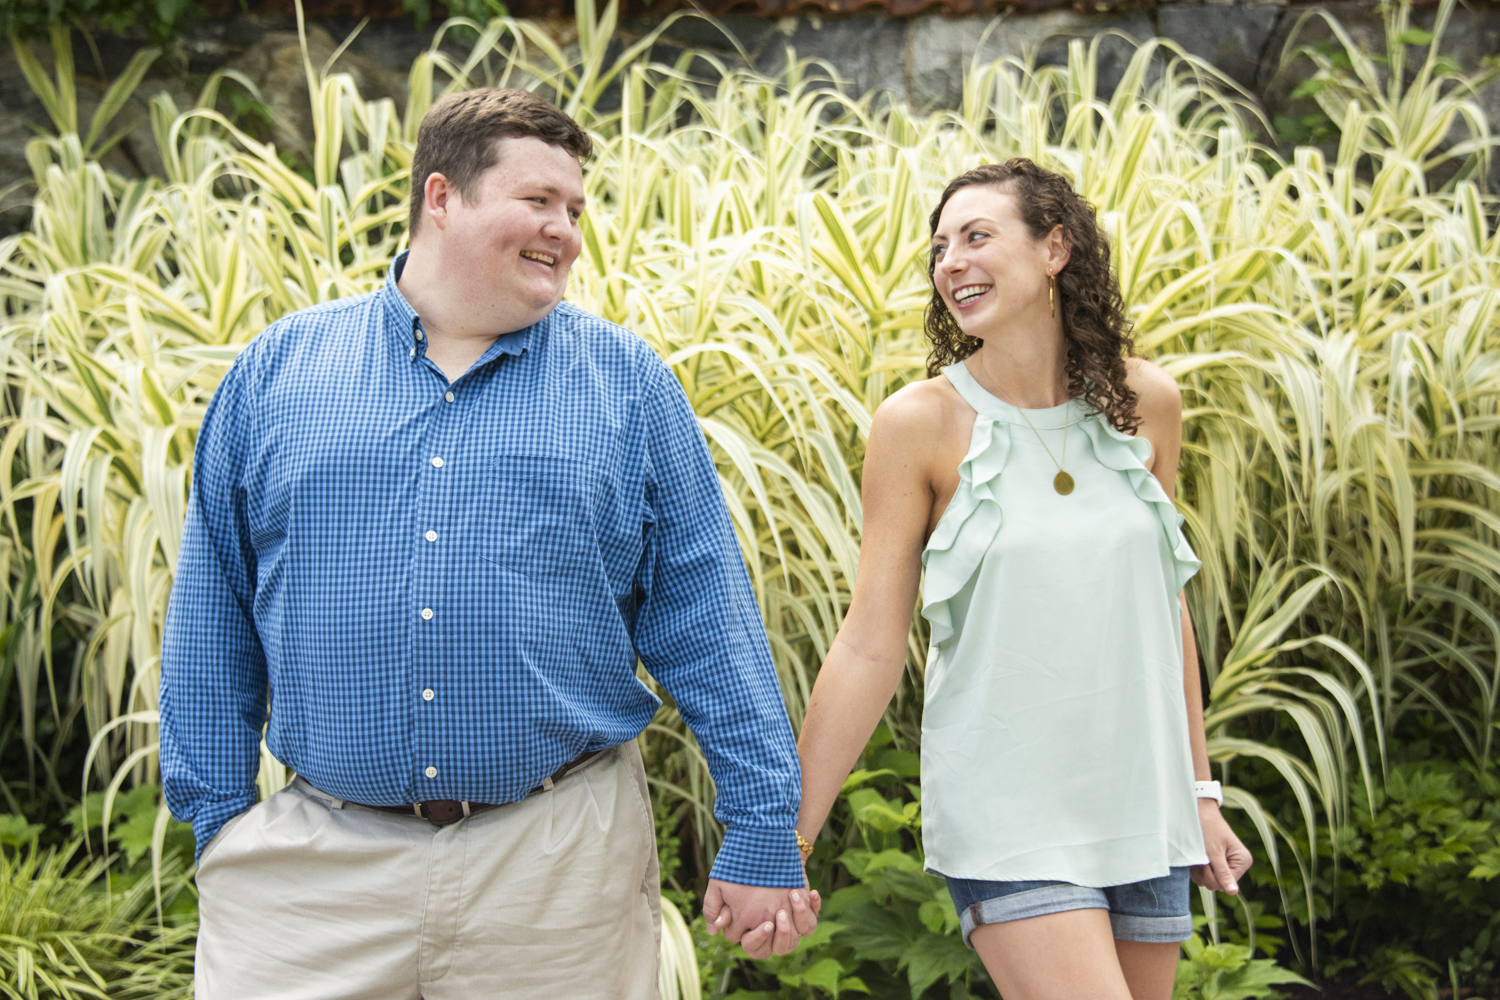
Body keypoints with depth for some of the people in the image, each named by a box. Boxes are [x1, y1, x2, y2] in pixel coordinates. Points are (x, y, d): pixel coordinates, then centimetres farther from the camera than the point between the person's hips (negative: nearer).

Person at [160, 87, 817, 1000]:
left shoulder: (628, 384, 4)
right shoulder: (278, 370, 6)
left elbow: (707, 620, 2)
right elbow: (213, 616, 9)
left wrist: (763, 836, -1)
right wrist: (219, 816, 5)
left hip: (558, 867, 0)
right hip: (314, 866, 0)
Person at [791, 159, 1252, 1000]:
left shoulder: (1145, 402, 3)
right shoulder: (922, 423, -7)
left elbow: (1164, 608, 12)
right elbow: (870, 646, -7)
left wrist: (1200, 792, 16)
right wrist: (788, 836, -9)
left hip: (1140, 806, 4)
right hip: (1006, 816, -4)